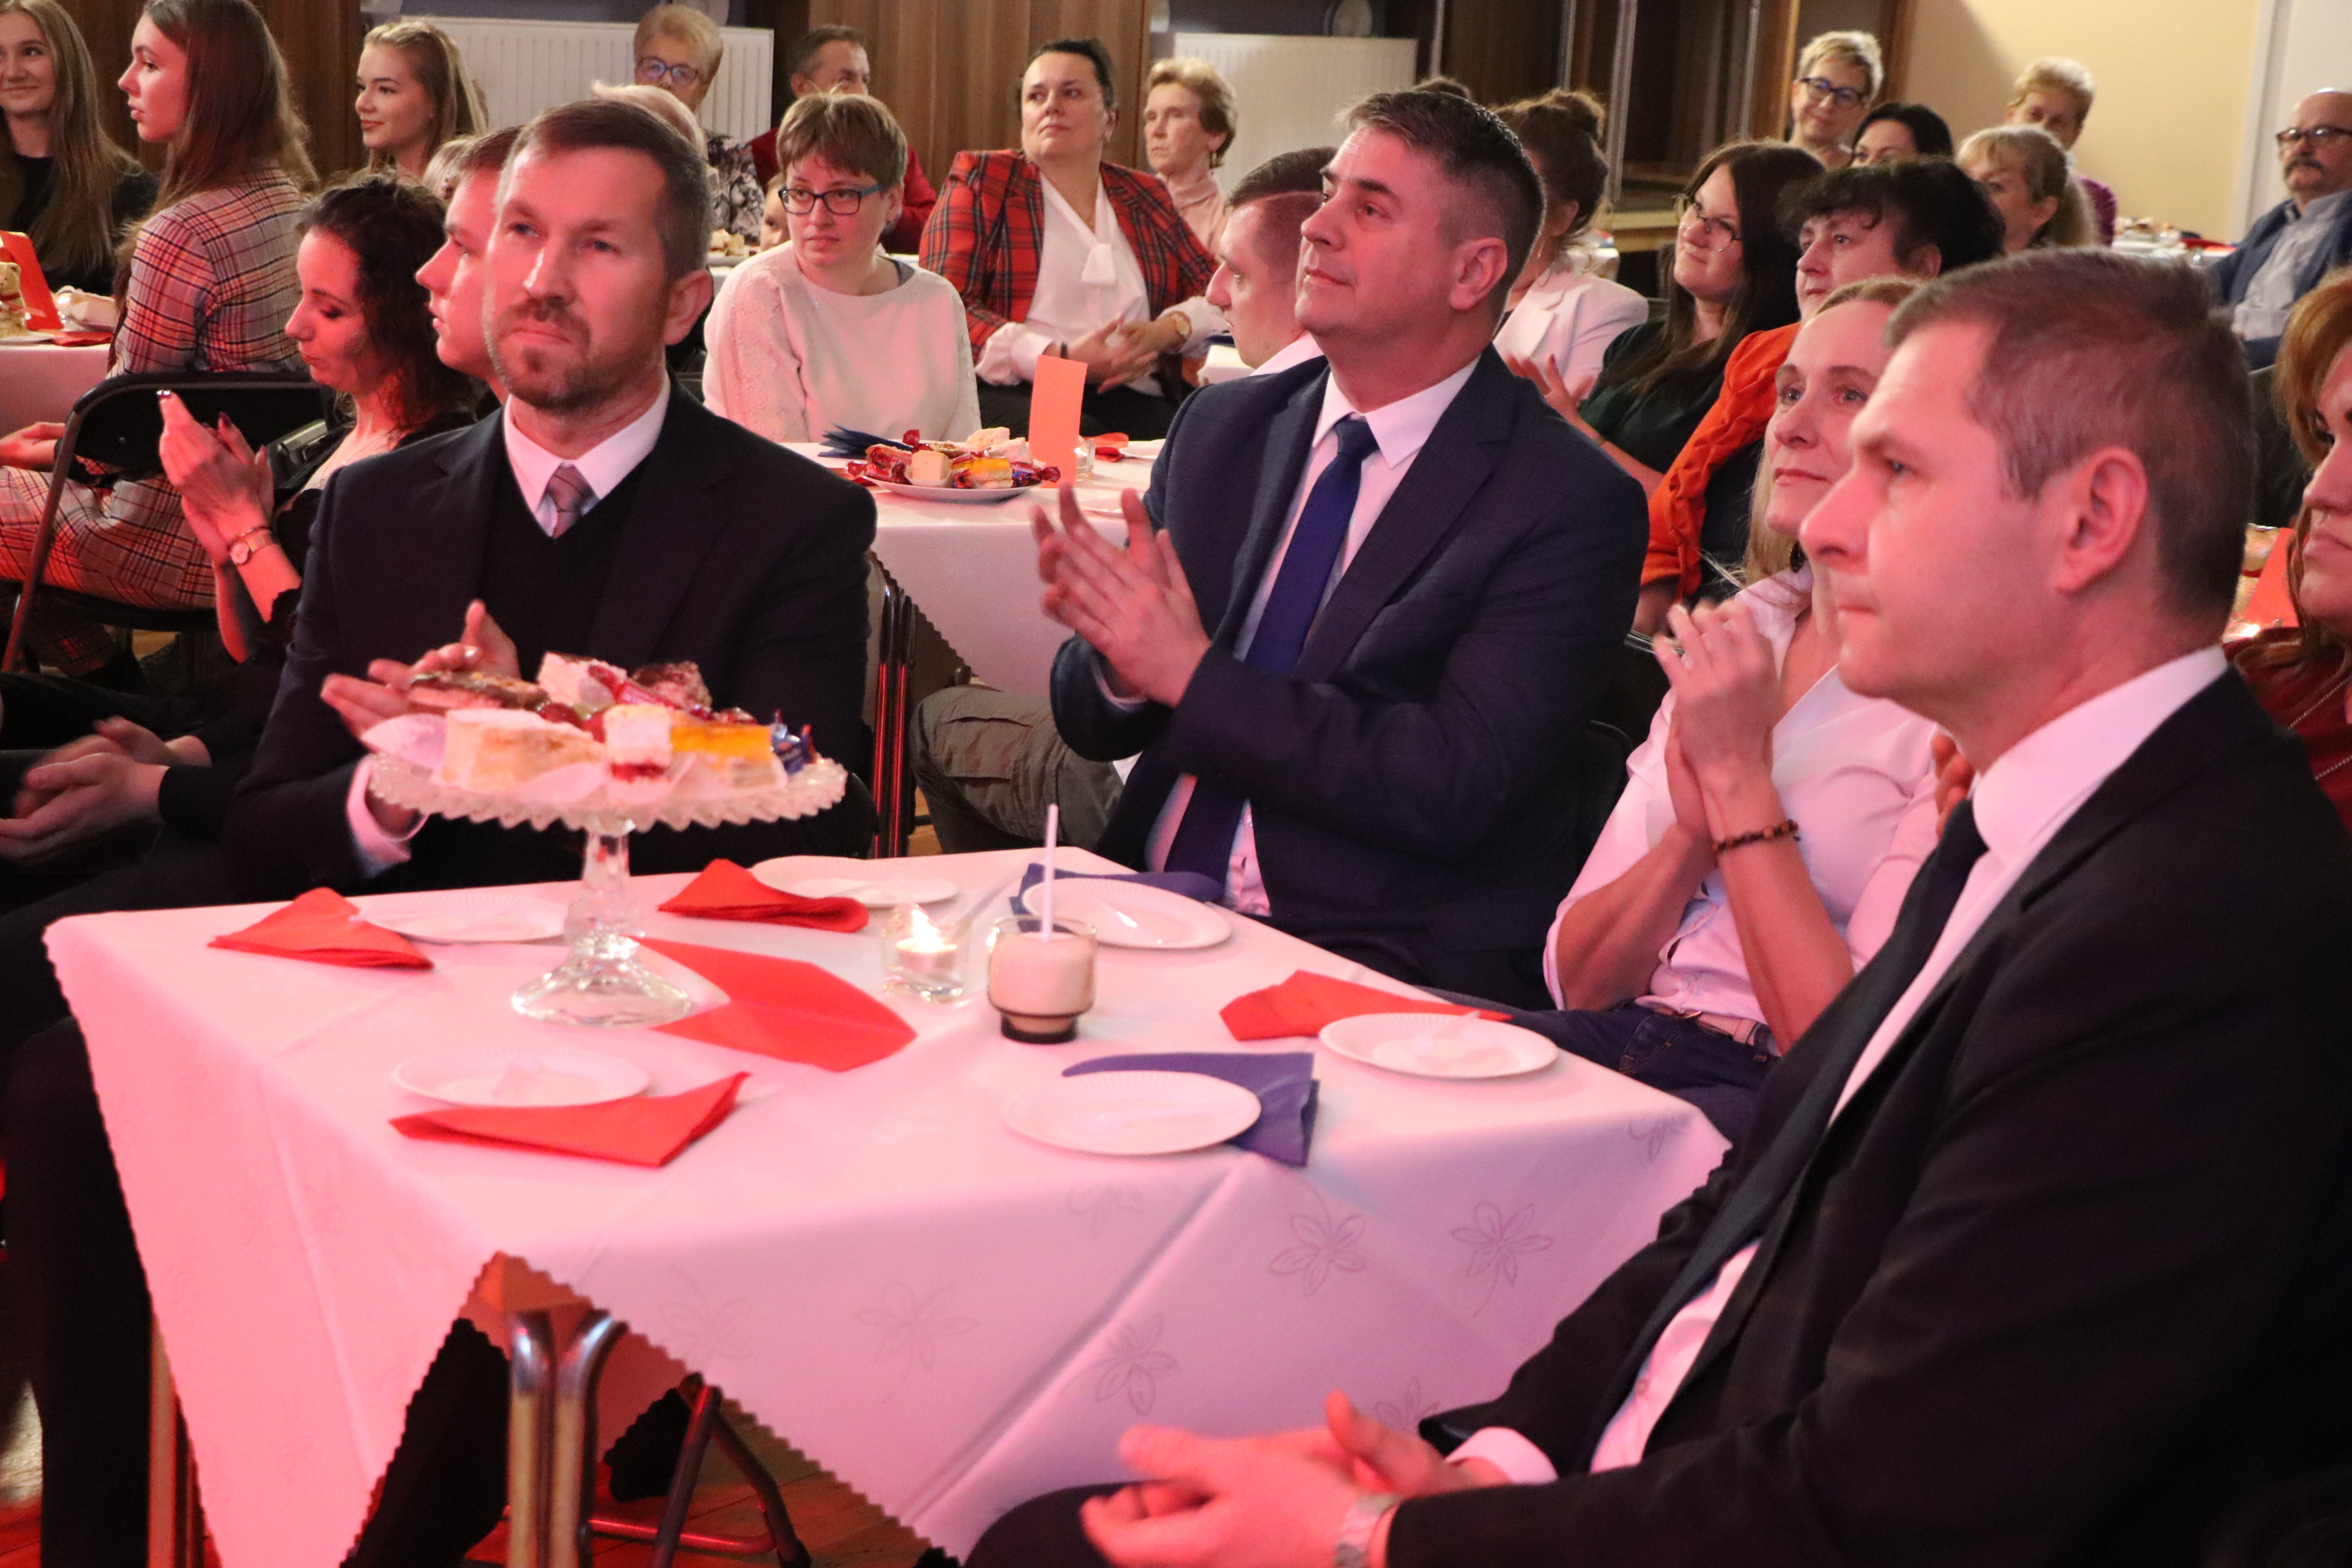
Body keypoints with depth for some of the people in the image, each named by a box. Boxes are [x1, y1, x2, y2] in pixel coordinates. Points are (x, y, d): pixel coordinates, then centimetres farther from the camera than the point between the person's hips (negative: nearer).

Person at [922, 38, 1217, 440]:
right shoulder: (981, 181, 10)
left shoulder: (1145, 197, 21)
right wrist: (1061, 358, -14)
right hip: (1013, 394, -5)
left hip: (1131, 398, 5)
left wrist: (1166, 329, -4)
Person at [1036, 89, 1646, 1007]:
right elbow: (1095, 726, 13)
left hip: (1384, 957, -5)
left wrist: (1196, 673, -16)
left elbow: (1453, 785, -17)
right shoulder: (1222, 427, 12)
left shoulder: (1568, 504, -6)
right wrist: (1119, 654, -11)